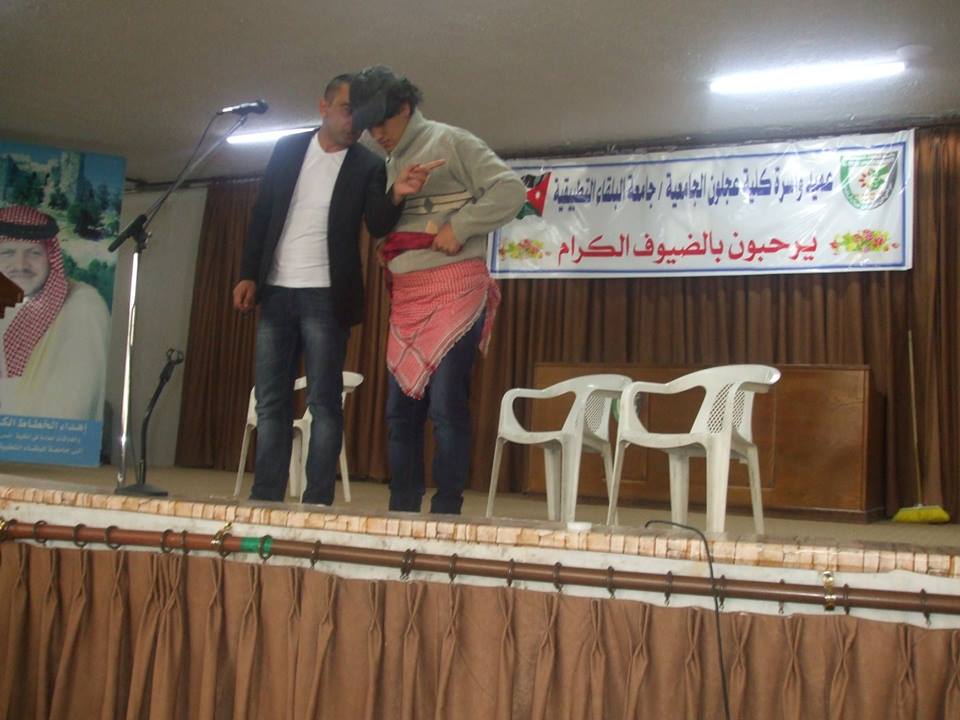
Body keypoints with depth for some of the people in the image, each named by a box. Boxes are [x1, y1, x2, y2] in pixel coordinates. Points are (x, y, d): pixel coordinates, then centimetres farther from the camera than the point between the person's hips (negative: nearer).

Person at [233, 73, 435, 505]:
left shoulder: (369, 166, 2)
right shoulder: (288, 149, 9)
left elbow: (378, 226, -9)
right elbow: (261, 215, 10)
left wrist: (397, 195, -28)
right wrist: (248, 274, 3)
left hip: (326, 296, -3)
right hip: (276, 291, 3)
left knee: (323, 404, -3)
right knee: (270, 402, 6)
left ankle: (317, 504, 2)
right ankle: (264, 499, 13)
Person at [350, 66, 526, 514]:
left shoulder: (450, 142, -1)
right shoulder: (389, 165, 21)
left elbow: (510, 190, -9)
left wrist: (458, 228, -15)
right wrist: (384, 246, 6)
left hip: (454, 289, -7)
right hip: (405, 298, 8)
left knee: (446, 407, -12)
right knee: (401, 410, 7)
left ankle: (446, 514, -5)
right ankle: (401, 512, 15)